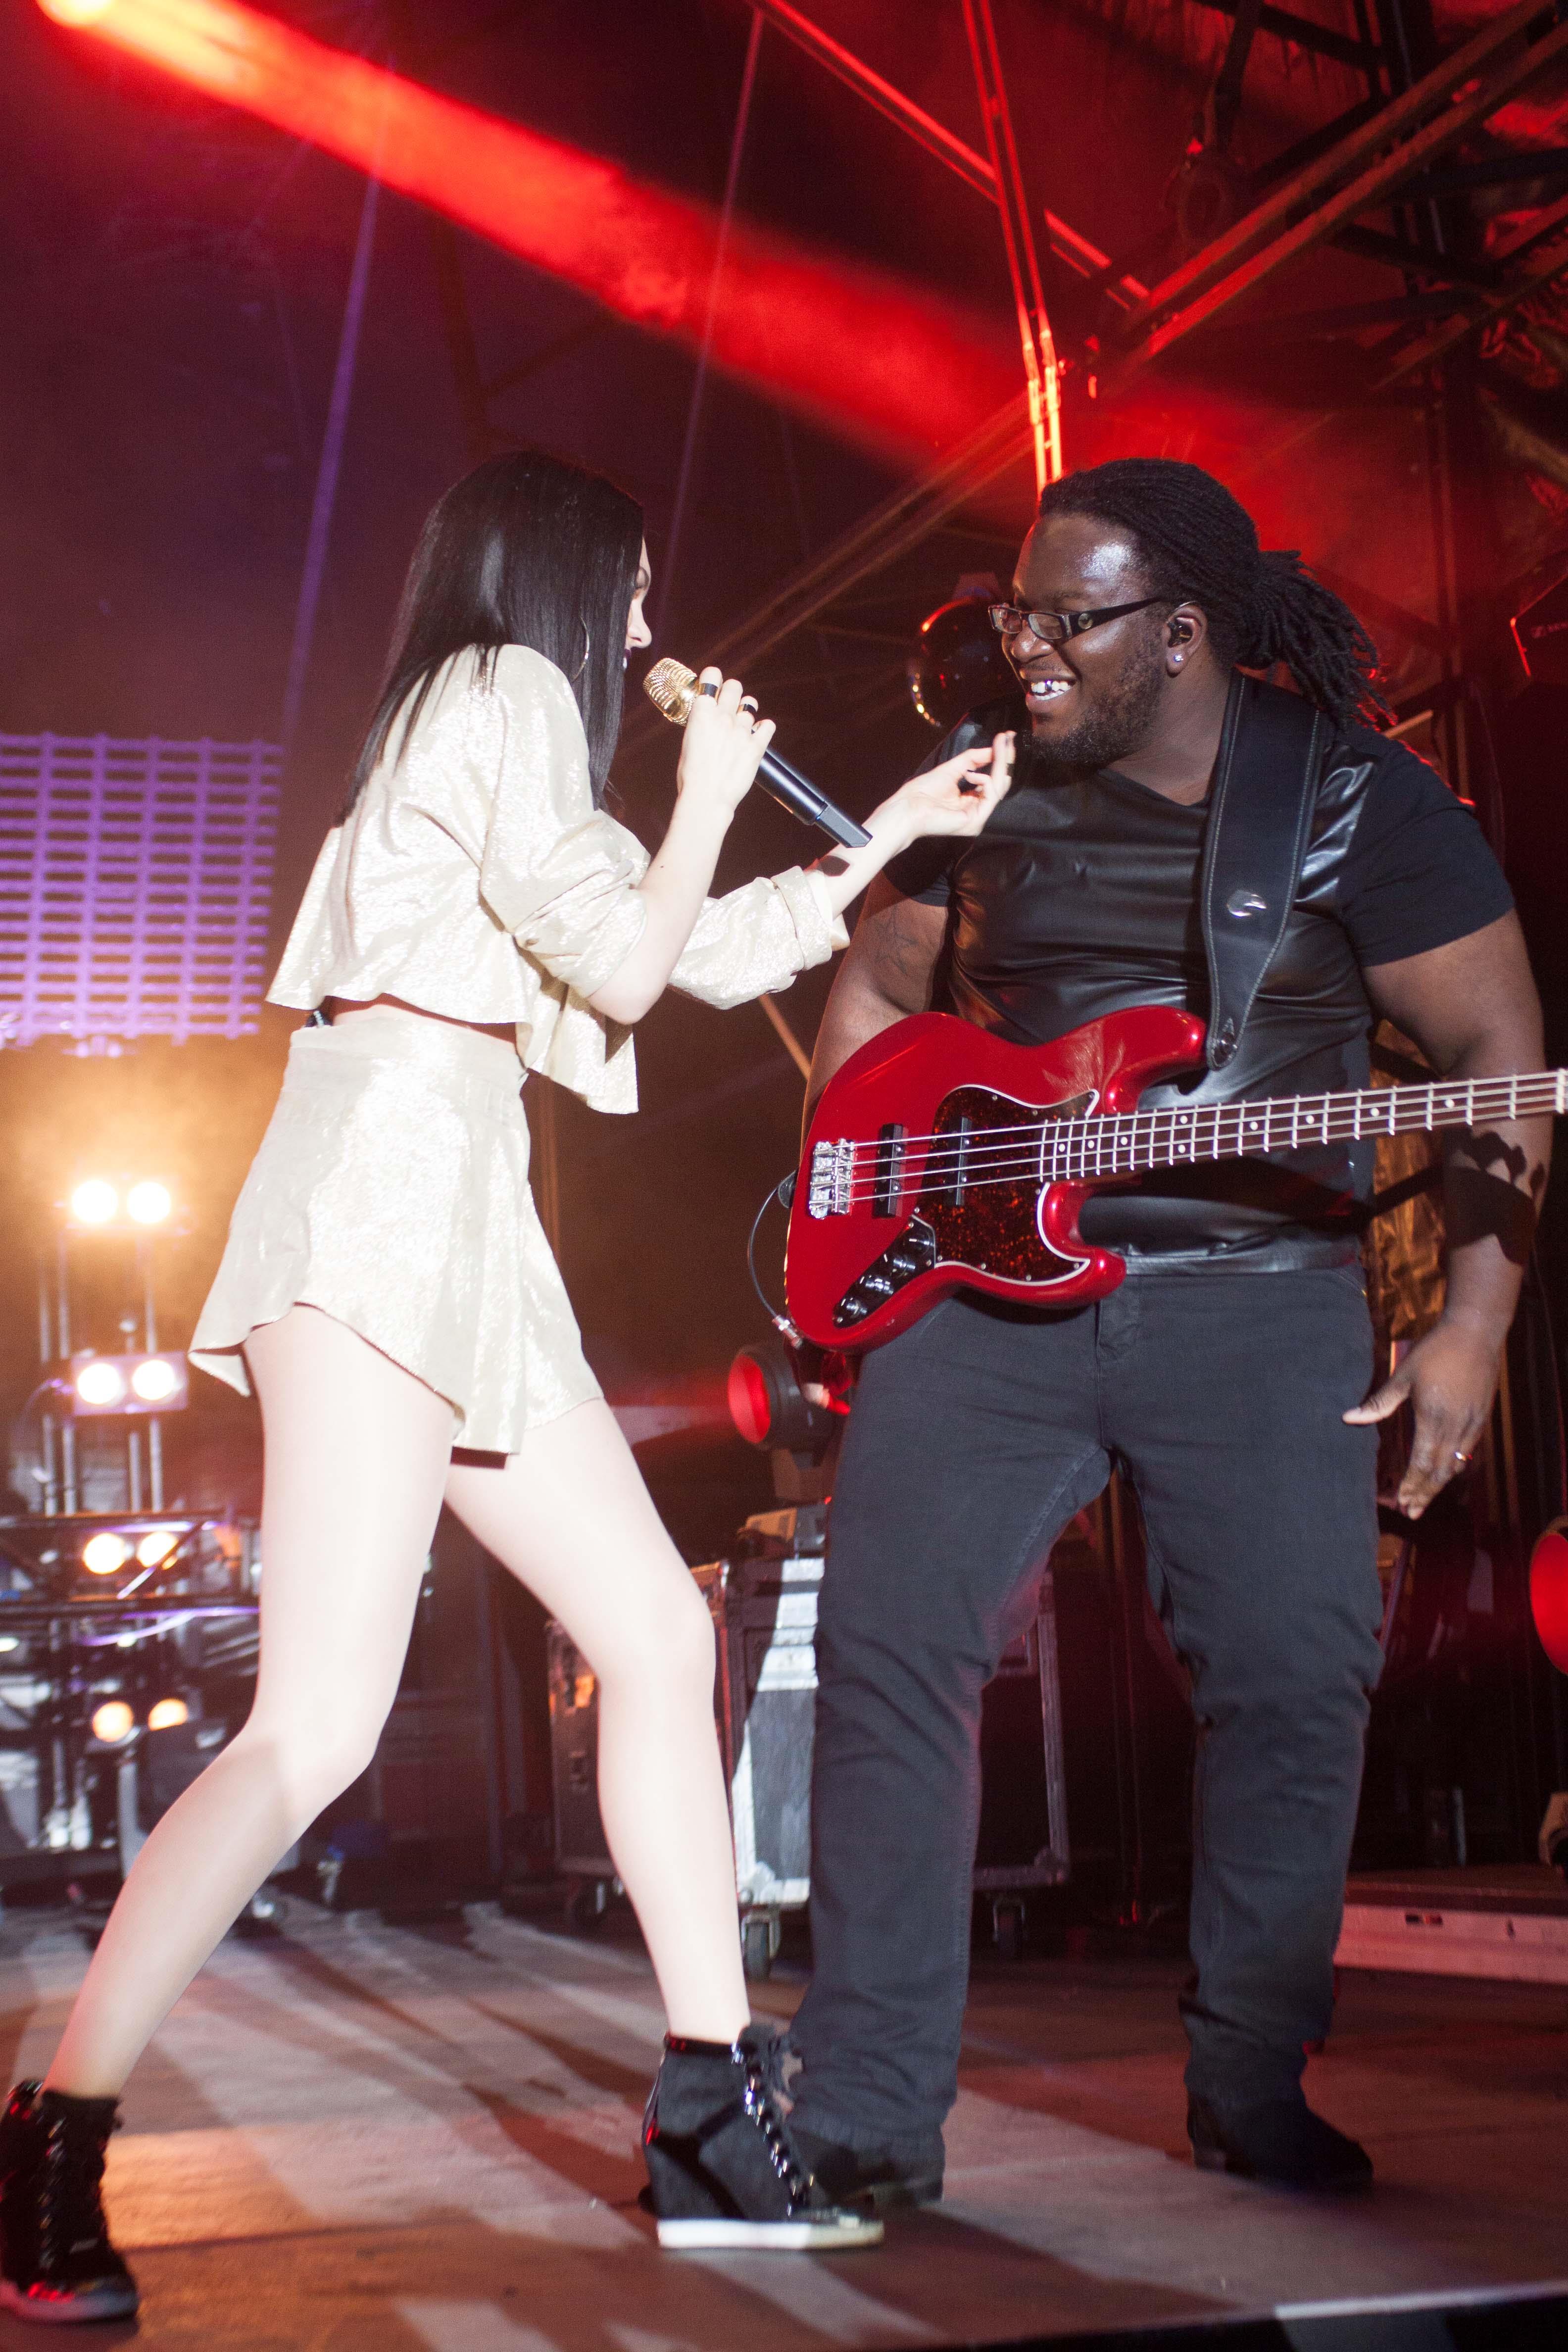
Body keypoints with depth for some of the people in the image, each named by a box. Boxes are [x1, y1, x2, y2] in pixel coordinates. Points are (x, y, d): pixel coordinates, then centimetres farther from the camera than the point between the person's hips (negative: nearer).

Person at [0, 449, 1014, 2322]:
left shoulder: (495, 728, 29)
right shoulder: (503, 690, -1)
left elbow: (711, 955, 33)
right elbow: (627, 961, -8)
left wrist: (897, 826, 37)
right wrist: (709, 796, 8)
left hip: (460, 1228, 11)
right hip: (385, 1198, -10)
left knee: (659, 1637, 6)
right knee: (318, 1726, -17)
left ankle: (711, 2126, 10)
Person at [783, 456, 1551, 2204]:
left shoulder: (1357, 800, -3)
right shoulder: (988, 783, 8)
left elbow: (1498, 1058, -3)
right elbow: (877, 989, 20)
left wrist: (1471, 1327, -10)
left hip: (1262, 1298, -2)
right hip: (987, 1281, 2)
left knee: (1297, 1681, -7)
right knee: (889, 1647, -9)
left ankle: (1253, 2093, 14)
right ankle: (867, 2113, -1)